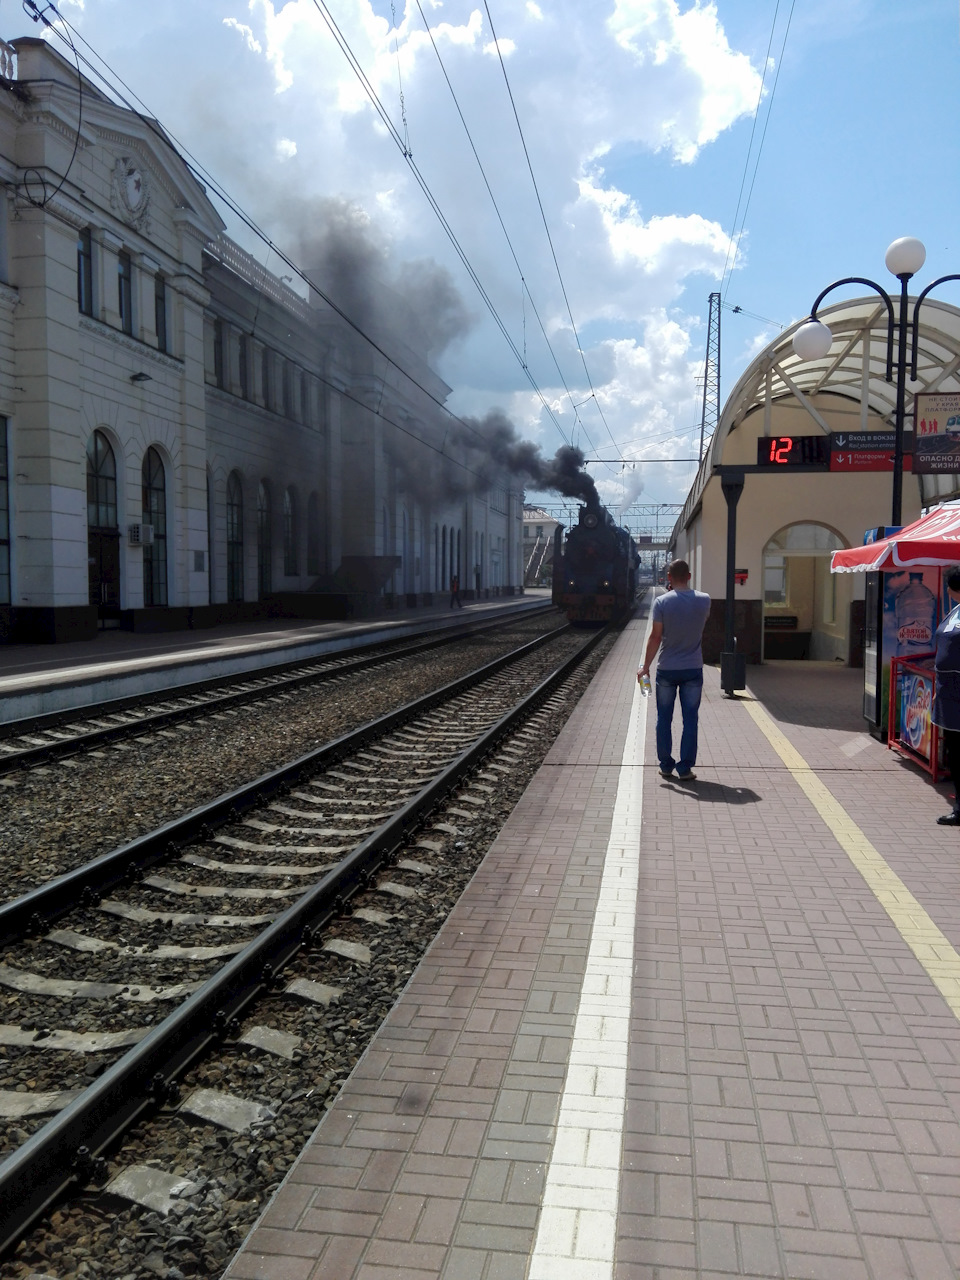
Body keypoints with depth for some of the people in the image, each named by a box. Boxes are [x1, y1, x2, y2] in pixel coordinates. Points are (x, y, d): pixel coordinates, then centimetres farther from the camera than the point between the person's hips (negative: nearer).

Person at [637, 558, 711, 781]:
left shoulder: (662, 602, -11)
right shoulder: (704, 600, -3)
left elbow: (655, 637, -10)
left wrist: (645, 666, -2)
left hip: (667, 670, -1)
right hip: (693, 669, 1)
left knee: (664, 719, 11)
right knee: (690, 720, 6)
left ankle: (666, 765, 17)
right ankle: (685, 768, 6)